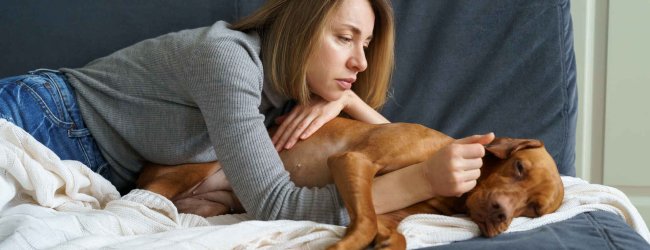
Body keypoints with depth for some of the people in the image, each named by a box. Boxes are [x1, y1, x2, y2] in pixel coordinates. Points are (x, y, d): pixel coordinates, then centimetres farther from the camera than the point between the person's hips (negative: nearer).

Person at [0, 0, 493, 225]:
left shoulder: (285, 85, -1)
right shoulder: (227, 57, -26)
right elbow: (274, 204, -33)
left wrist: (345, 99, -15)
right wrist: (423, 180, -39)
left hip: (92, 182, 7)